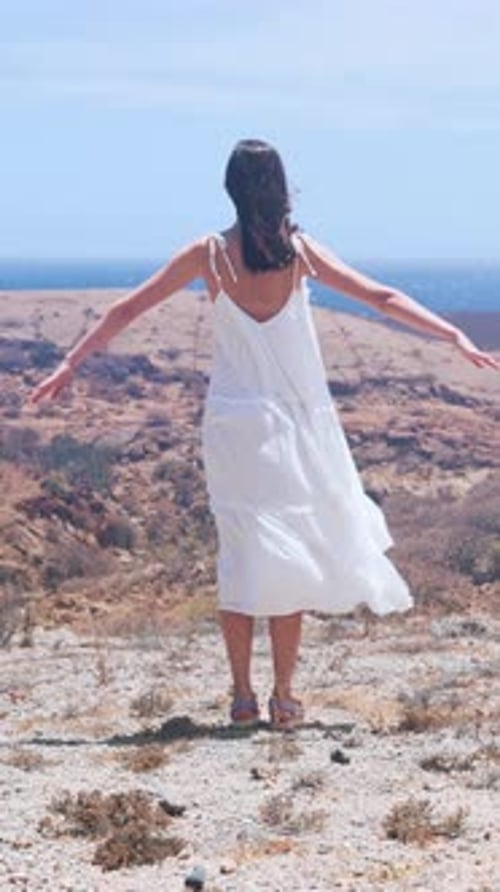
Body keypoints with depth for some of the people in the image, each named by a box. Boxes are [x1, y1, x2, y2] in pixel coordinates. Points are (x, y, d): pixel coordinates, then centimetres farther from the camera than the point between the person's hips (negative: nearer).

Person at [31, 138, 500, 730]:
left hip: (234, 425, 0)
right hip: (295, 425, 0)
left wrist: (71, 362, 9)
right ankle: (283, 697, 6)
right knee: (290, 553, 6)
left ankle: (243, 694, 9)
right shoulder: (300, 251, -5)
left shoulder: (209, 254, -4)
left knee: (241, 554, 8)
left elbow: (127, 310, 0)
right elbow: (383, 299, -2)